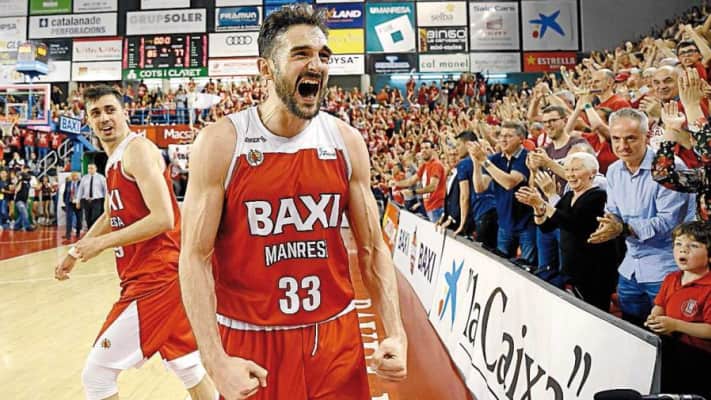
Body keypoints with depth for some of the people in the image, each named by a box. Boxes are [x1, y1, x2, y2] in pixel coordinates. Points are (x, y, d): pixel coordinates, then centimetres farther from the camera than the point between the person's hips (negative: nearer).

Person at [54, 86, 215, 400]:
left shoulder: (136, 150, -12)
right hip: (162, 278, 10)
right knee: (187, 366, 19)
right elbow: (111, 216, 30)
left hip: (155, 279, -10)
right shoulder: (114, 160, 18)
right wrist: (76, 252, 25)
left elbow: (163, 219, -22)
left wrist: (102, 243, -17)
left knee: (97, 373, -3)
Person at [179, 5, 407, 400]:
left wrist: (395, 333, -7)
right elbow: (195, 257, -10)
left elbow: (372, 249, 3)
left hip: (335, 334, 3)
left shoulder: (347, 141, -2)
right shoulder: (221, 142, -10)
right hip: (250, 340, -2)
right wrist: (216, 360, -17)